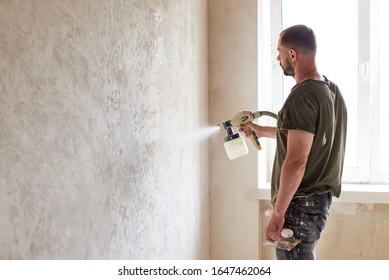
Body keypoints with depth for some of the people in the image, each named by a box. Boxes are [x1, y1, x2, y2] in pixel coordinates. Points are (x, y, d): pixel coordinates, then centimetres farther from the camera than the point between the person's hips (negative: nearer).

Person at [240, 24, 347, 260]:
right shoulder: (331, 90, 10)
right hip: (322, 197, 10)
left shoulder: (302, 96, -20)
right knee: (303, 258, 21)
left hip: (300, 203, -10)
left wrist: (278, 213, -20)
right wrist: (262, 131, 34)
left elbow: (296, 161, -25)